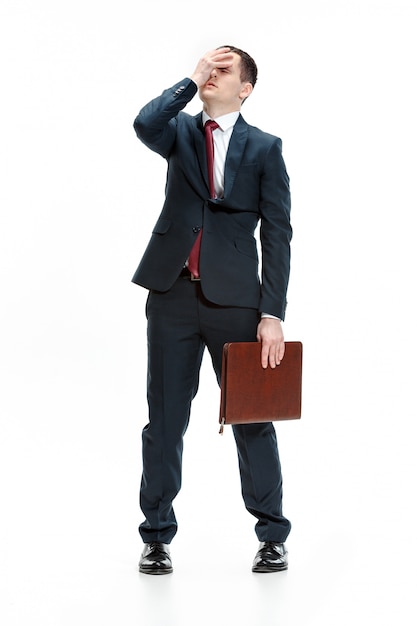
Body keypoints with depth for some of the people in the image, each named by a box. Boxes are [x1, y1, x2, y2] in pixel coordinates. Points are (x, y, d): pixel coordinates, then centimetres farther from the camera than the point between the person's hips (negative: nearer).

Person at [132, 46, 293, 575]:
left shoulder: (264, 148, 4)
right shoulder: (180, 131, 11)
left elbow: (277, 234, -1)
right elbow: (145, 124, -14)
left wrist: (272, 314, -8)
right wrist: (192, 81, -11)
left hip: (235, 301, -2)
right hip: (173, 296, 2)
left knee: (252, 418, 3)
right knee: (165, 418, 7)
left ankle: (272, 535, 14)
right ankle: (157, 535, 16)